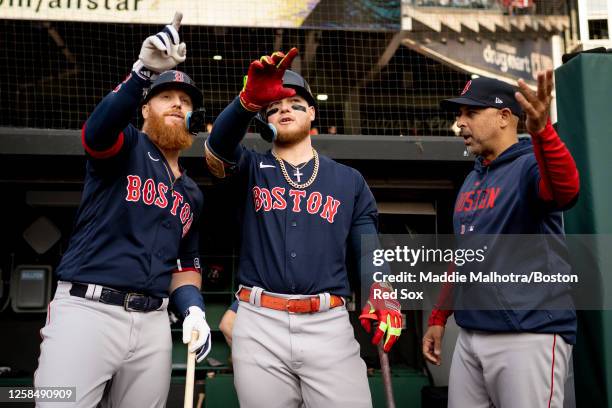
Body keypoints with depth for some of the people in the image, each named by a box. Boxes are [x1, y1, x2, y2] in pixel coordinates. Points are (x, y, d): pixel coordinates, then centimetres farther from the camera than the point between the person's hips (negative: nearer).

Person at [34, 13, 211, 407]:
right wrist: (143, 73, -38)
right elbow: (96, 130, -21)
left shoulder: (192, 194, 21)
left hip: (152, 323, 6)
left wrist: (193, 308, 3)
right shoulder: (127, 146, 4)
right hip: (86, 311, -5)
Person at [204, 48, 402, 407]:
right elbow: (218, 147, -11)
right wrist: (251, 98, -31)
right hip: (259, 324, 0)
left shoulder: (350, 181, 15)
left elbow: (370, 251, 9)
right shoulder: (252, 169, 12)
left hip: (329, 324, 0)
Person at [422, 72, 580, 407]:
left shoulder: (529, 165, -9)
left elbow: (565, 189, -33)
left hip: (529, 335, -7)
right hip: (469, 335, 8)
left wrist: (541, 131, -50)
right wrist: (439, 317, 20)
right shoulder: (470, 181, 15)